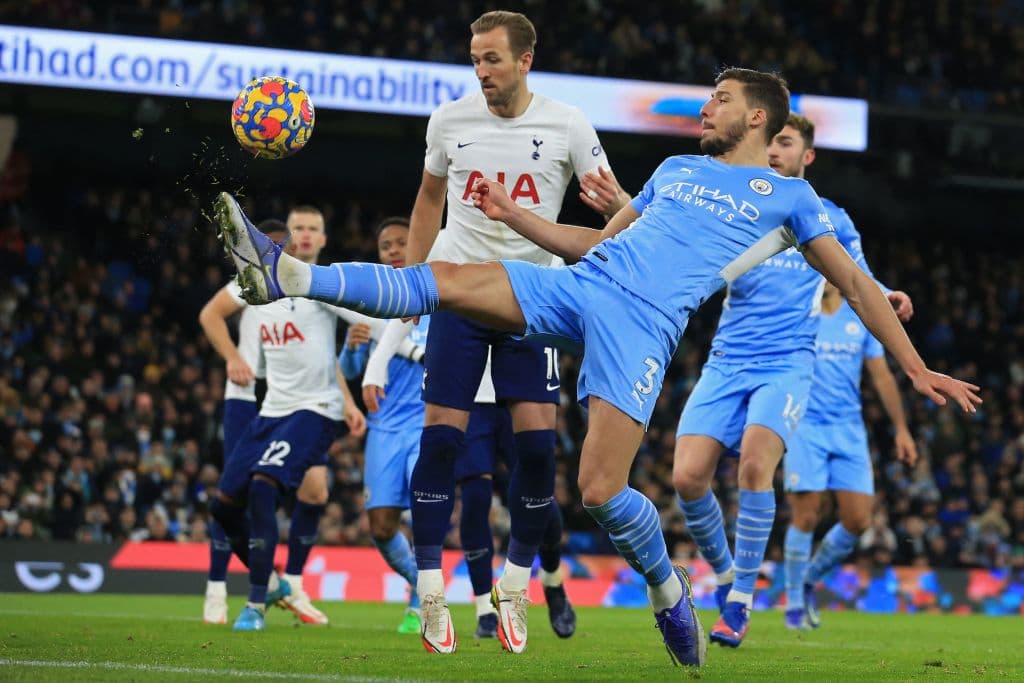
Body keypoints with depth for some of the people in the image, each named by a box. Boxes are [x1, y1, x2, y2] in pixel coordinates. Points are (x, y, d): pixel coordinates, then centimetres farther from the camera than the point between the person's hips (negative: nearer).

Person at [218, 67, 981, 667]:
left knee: (601, 490, -18)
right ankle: (286, 276, -27)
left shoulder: (789, 197, 12)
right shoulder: (676, 168, 27)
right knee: (443, 280, -17)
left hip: (644, 321, -5)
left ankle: (669, 590, 10)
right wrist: (513, 214, 24)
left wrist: (918, 370, 7)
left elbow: (856, 283, 11)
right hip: (580, 283, 5)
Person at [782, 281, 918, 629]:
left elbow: (881, 375, 14)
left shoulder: (860, 318, 9)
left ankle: (810, 578, 21)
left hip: (849, 430, 3)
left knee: (858, 521, -3)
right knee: (806, 518, -8)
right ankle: (794, 603, 9)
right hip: (805, 428, -3)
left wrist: (901, 428, 11)